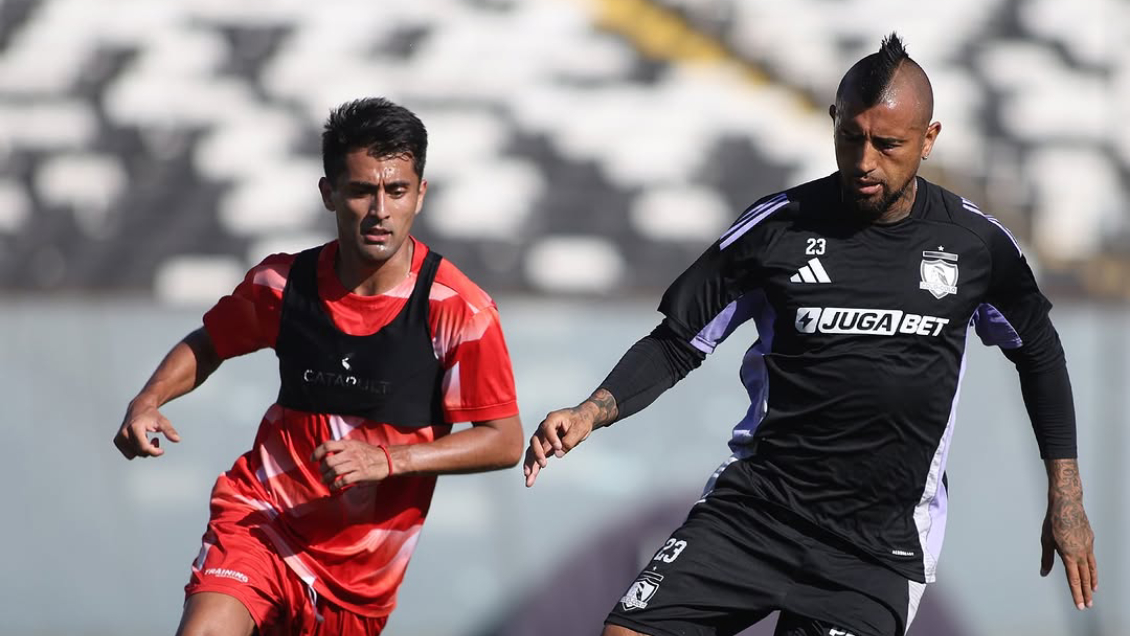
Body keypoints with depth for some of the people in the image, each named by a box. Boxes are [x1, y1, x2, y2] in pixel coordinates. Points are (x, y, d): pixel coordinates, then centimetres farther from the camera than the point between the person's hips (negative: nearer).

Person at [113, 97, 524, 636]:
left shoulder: (458, 310, -12)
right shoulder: (283, 283, -4)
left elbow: (504, 442, -9)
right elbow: (207, 346, 15)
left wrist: (389, 460, -21)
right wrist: (147, 402, -4)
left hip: (363, 568, 0)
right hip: (261, 516, 0)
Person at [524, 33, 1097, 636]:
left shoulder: (976, 243, 0)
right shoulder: (779, 226, -3)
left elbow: (1038, 351, 17)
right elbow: (677, 342, 4)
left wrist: (1066, 497, 15)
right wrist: (592, 412, -13)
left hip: (881, 541, 0)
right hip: (755, 502, 0)